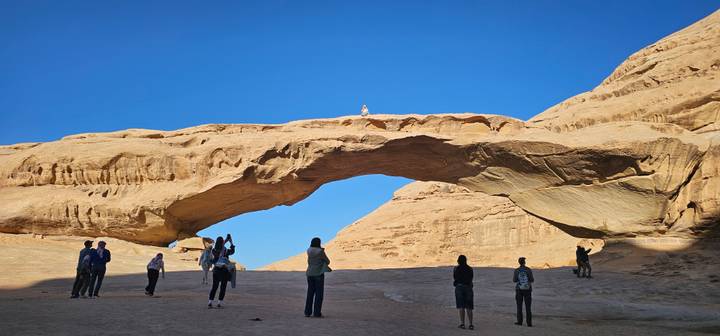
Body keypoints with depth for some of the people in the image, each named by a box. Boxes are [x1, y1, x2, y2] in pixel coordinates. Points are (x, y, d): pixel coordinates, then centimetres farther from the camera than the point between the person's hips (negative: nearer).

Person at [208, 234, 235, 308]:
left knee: (214, 287, 12)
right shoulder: (225, 251, -14)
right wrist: (231, 242, 13)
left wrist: (225, 240, 24)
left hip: (216, 270, 4)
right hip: (224, 270, -4)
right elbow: (232, 251, 6)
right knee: (223, 288, 5)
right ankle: (219, 303, 3)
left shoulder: (213, 250, -2)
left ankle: (210, 303, 7)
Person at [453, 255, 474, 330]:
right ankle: (470, 324, 1)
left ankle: (462, 323, -2)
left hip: (459, 287, -1)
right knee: (469, 307, 6)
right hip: (468, 287, 2)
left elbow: (454, 279, 6)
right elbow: (471, 279, 6)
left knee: (461, 306, 3)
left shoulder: (456, 269, -2)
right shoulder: (470, 269, 3)